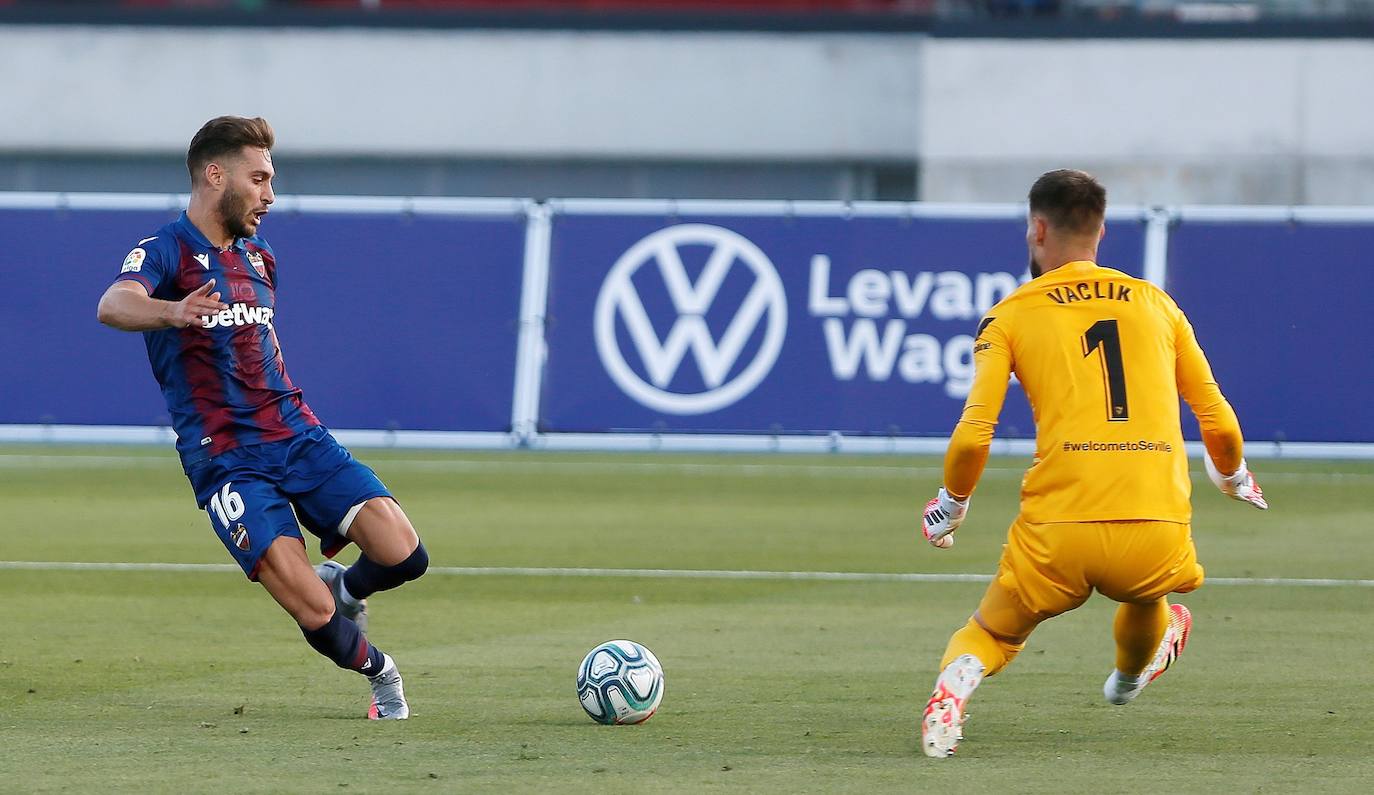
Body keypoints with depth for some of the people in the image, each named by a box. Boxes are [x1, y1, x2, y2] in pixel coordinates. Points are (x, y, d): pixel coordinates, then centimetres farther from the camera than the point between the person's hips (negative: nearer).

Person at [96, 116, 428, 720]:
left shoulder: (258, 258, 16)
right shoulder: (164, 252, -7)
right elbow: (113, 305, -29)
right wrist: (173, 312, -50)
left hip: (297, 436, 6)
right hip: (225, 460, -6)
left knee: (402, 555, -13)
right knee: (315, 614, -17)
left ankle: (345, 586, 22)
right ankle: (377, 670, 15)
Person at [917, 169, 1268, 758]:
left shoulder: (1010, 316, 8)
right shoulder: (1156, 303, 16)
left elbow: (973, 437, -1)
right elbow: (1218, 422, 18)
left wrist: (951, 504, 19)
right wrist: (1232, 475, 39)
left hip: (1060, 532, -2)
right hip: (1158, 534, 2)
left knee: (993, 632, 19)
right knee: (1144, 593, 36)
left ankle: (957, 679, -10)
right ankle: (1131, 675, 59)